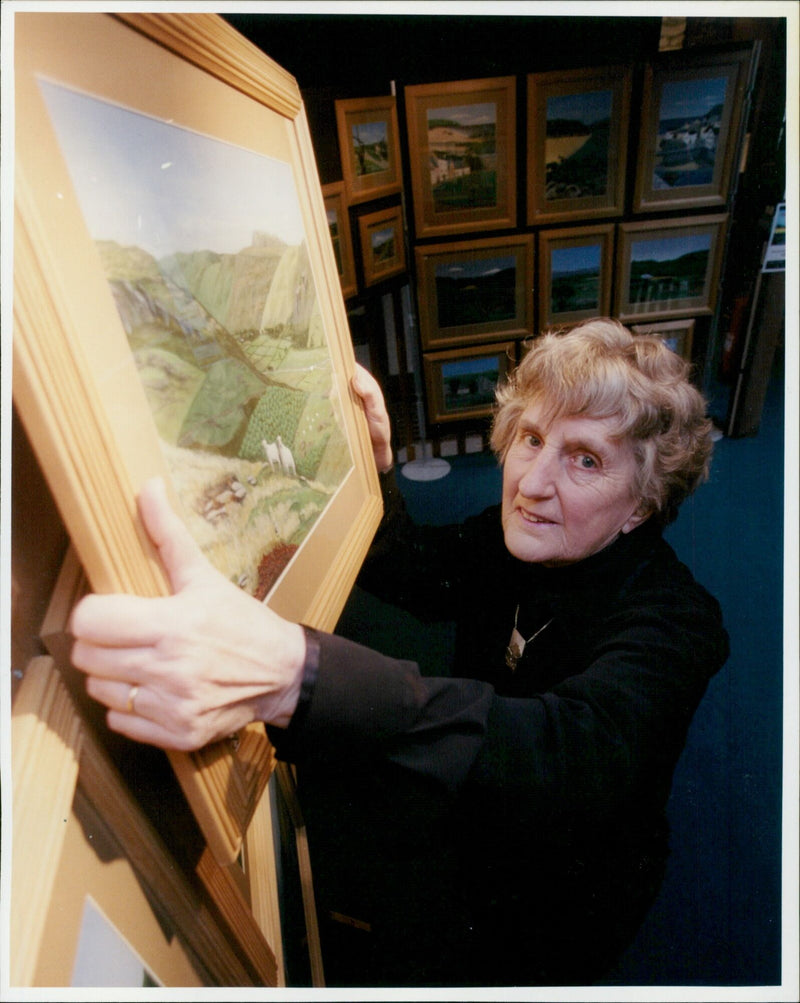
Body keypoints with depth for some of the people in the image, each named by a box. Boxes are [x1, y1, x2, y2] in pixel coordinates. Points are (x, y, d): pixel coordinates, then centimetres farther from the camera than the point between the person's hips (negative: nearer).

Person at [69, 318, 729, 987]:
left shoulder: (675, 620, -28)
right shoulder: (516, 538, -11)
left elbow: (580, 757, -46)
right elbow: (415, 575, 3)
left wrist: (295, 674, -60)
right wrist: (374, 463, -15)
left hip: (564, 898, -4)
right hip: (474, 821, 5)